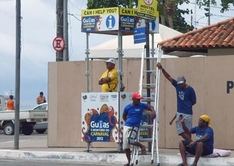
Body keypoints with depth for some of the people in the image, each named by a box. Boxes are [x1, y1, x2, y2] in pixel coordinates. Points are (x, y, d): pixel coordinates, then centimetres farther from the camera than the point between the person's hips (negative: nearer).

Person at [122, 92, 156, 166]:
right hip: (126, 126, 3)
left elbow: (150, 107, 7)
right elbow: (124, 116, 17)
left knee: (130, 140, -28)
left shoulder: (141, 105, -2)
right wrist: (129, 121, 5)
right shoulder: (127, 107, 1)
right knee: (125, 146, 2)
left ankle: (142, 146, -2)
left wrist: (153, 111, -13)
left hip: (135, 127, -3)